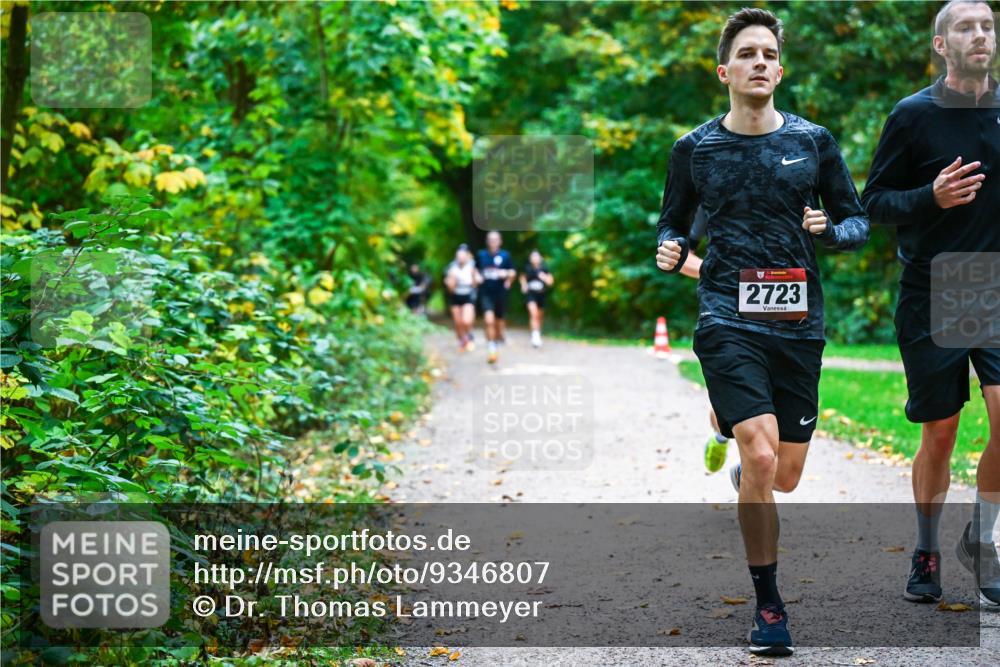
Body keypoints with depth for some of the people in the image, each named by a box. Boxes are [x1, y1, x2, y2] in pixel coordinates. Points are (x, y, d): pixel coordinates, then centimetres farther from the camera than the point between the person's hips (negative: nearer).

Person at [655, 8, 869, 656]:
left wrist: (829, 229, -9)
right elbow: (673, 220, 17)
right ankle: (768, 604, -5)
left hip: (800, 324, 3)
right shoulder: (694, 149, 5)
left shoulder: (814, 140, 6)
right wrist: (670, 250, -5)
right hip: (729, 322, -2)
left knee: (789, 476, 6)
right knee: (760, 461, -18)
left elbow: (858, 221, 13)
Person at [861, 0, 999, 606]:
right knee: (939, 434, 6)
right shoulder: (914, 115, -3)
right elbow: (875, 201, -2)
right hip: (931, 299, -2)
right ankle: (927, 554, 25)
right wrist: (931, 198, -18)